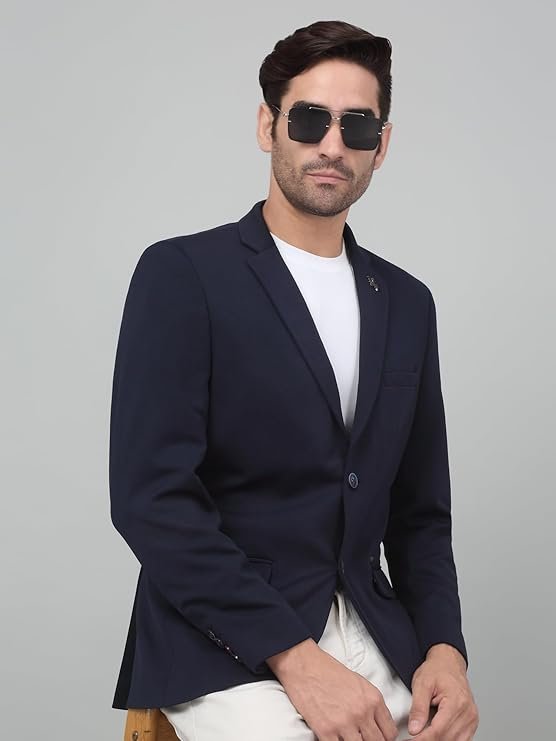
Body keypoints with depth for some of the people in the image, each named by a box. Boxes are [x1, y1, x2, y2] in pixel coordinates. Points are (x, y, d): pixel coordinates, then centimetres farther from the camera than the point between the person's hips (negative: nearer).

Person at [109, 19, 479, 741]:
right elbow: (149, 496, -13)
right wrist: (296, 658, -18)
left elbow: (419, 511, 15)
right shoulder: (183, 273, -5)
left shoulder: (407, 302, 12)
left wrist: (444, 648, -3)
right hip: (221, 636, -5)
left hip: (367, 628, 5)